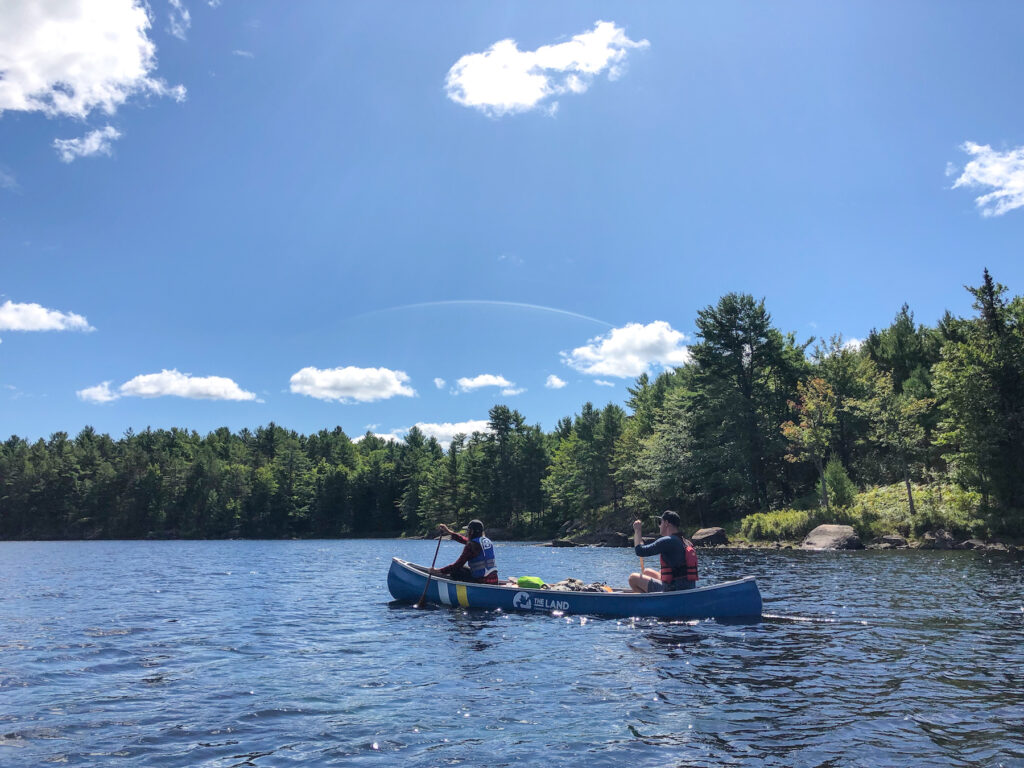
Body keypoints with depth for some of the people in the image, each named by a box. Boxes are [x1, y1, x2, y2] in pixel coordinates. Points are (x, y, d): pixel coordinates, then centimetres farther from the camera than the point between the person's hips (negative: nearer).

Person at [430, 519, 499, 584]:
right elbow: (466, 540, 26)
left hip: (482, 582, -8)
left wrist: (439, 571, -3)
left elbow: (457, 565, -12)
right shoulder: (487, 541, 12)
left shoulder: (471, 545, -12)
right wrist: (450, 532, 32)